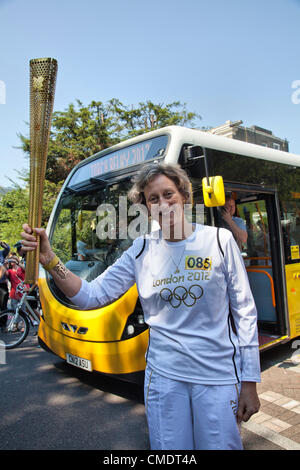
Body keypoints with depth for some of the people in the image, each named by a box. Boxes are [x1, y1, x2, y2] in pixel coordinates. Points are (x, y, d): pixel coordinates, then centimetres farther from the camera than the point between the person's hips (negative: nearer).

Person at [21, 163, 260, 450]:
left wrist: (250, 383, -2)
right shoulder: (142, 251, -1)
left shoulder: (219, 240, -6)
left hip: (217, 376, -1)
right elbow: (91, 295, -3)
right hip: (163, 376, 2)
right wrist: (49, 260, -17)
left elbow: (245, 312, -2)